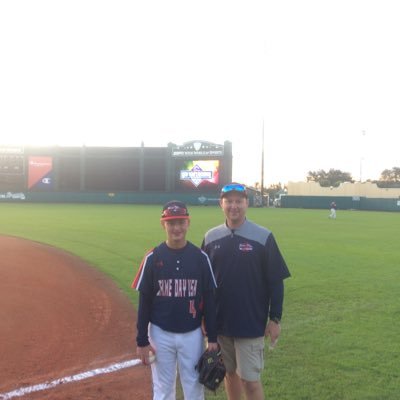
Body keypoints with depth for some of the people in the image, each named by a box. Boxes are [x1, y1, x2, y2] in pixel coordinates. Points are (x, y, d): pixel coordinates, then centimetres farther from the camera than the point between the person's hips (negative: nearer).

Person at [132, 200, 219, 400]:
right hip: (160, 334, 0)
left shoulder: (200, 257, -4)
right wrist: (141, 340, -4)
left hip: (192, 334, 1)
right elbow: (144, 301, -2)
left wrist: (213, 337, -1)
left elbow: (209, 300, 0)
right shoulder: (153, 257, -6)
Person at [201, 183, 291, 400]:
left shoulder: (263, 237, -9)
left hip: (251, 323, -4)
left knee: (250, 379, 1)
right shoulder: (211, 237, 2)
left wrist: (275, 318, -8)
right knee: (230, 373, 17)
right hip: (219, 322, 4)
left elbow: (275, 281, -6)